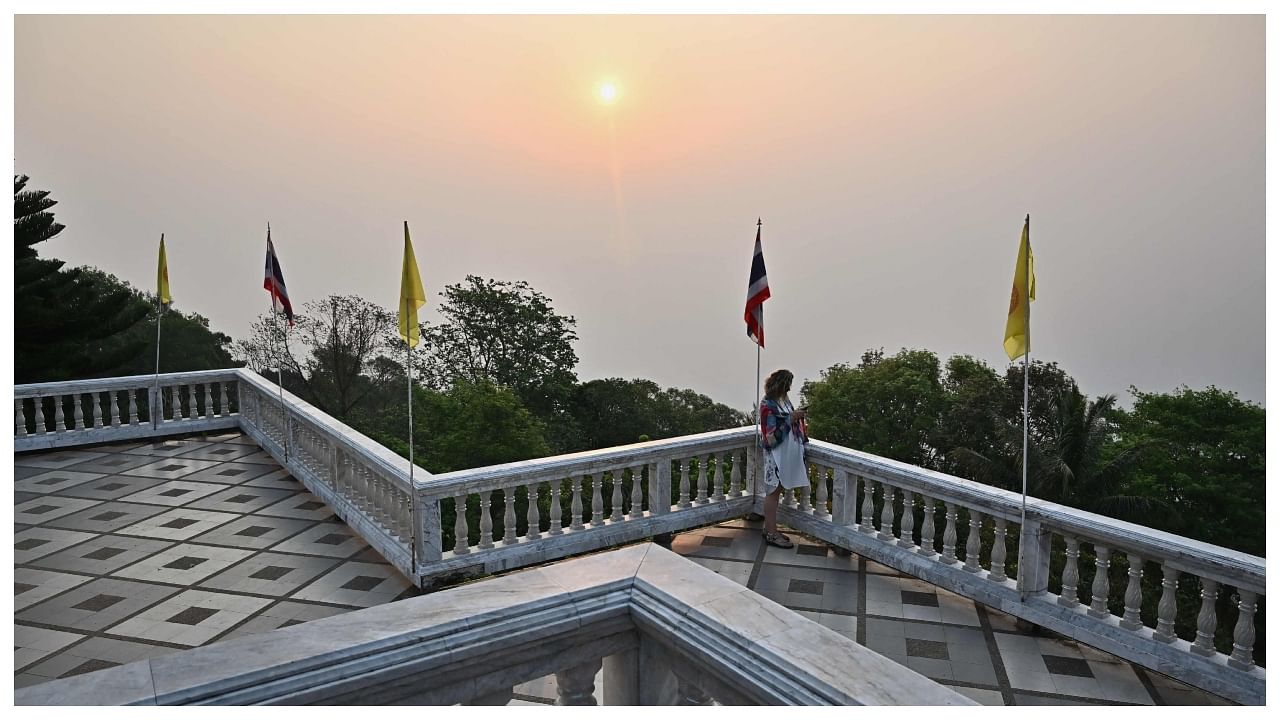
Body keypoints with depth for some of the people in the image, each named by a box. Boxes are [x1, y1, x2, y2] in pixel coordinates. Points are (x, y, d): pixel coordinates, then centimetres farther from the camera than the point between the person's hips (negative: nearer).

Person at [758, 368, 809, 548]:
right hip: (776, 455, -8)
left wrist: (797, 417, 0)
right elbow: (772, 436, -21)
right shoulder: (768, 405, -18)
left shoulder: (783, 400, 7)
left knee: (775, 491, 14)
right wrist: (791, 418, -22)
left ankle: (769, 528, 23)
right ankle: (771, 534, 5)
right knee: (773, 491, -1)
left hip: (786, 453, 8)